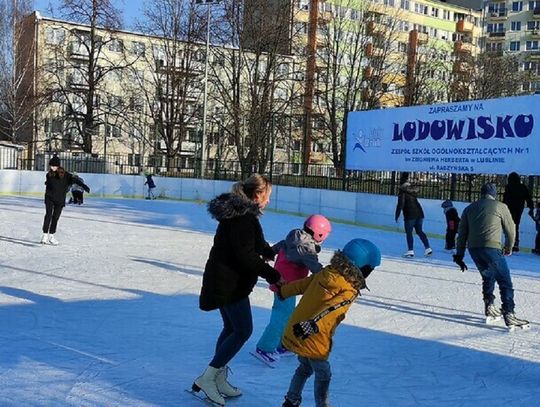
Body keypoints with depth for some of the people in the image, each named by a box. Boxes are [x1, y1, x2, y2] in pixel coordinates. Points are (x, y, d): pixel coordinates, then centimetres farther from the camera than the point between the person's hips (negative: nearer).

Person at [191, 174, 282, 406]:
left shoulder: (238, 212, 12)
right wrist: (272, 275, -17)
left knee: (231, 328, 17)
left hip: (224, 280, 10)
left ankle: (219, 380, 25)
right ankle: (207, 378, 1)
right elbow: (246, 256, -25)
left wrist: (268, 251, 43)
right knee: (243, 330, -3)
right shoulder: (244, 218, -21)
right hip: (230, 283, -10)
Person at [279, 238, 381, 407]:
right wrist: (309, 326, -45)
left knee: (305, 367, 29)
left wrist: (283, 291, 28)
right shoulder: (349, 292, -19)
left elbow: (299, 285, 12)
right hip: (314, 341, -7)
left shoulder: (324, 273, 1)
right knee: (323, 375, 16)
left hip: (293, 334, 7)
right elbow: (329, 309, -34)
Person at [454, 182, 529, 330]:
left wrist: (459, 256, 19)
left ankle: (490, 308, 22)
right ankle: (509, 315, -8)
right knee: (505, 283, -1)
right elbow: (510, 230, 11)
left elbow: (462, 234, 16)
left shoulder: (469, 208, 18)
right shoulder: (500, 207, 6)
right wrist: (509, 247, 29)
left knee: (488, 278, 24)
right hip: (492, 248, -5)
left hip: (473, 249, 5)